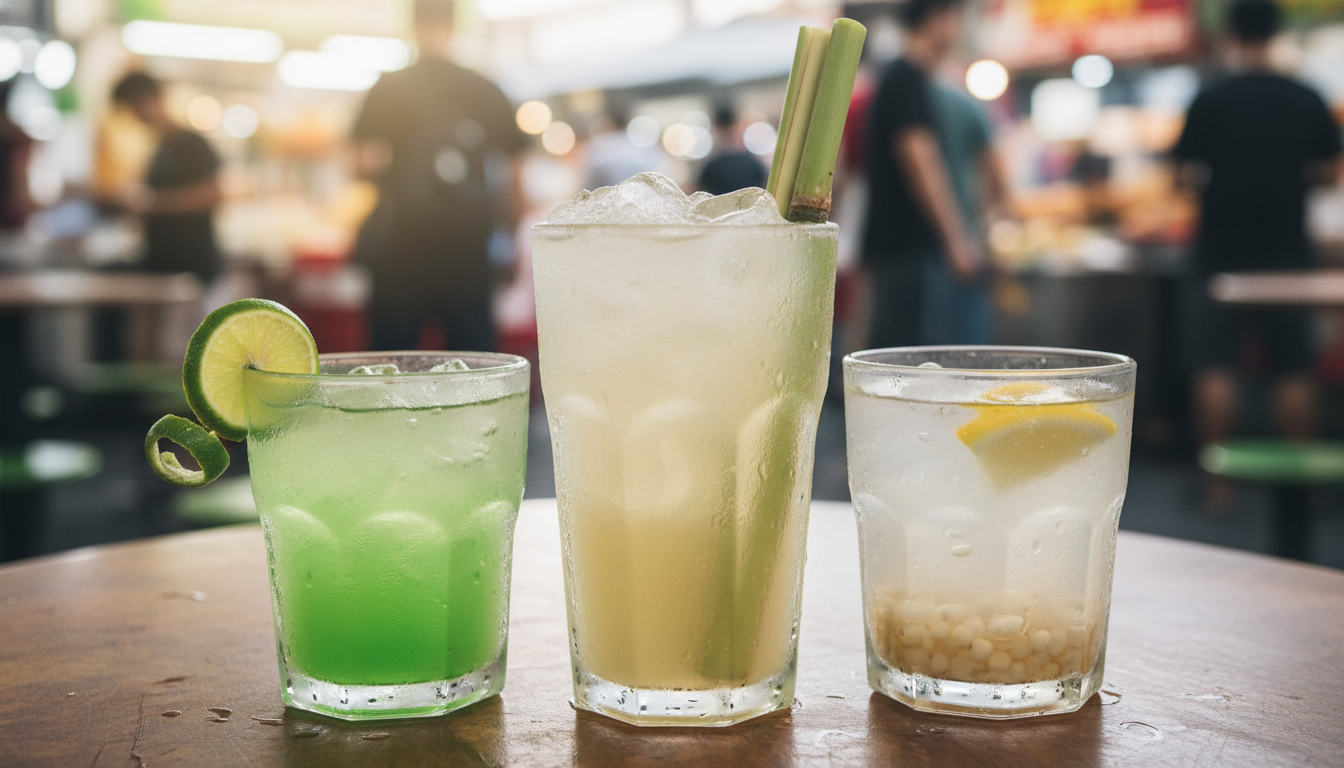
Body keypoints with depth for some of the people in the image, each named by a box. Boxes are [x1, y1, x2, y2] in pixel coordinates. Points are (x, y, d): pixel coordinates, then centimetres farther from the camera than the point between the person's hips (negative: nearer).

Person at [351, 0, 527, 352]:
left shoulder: (388, 88, -1)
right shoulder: (487, 91, 5)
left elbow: (366, 161, -7)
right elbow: (509, 168, 6)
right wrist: (509, 231, 15)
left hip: (404, 238, -2)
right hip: (469, 239, 2)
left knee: (394, 351, 4)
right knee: (472, 353, 5)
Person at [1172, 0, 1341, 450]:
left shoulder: (1209, 102, -7)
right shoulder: (1307, 101, 1)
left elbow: (1185, 174, -5)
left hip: (1221, 250, -2)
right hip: (1287, 251, 2)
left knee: (1216, 366, 1)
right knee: (1292, 369, 8)